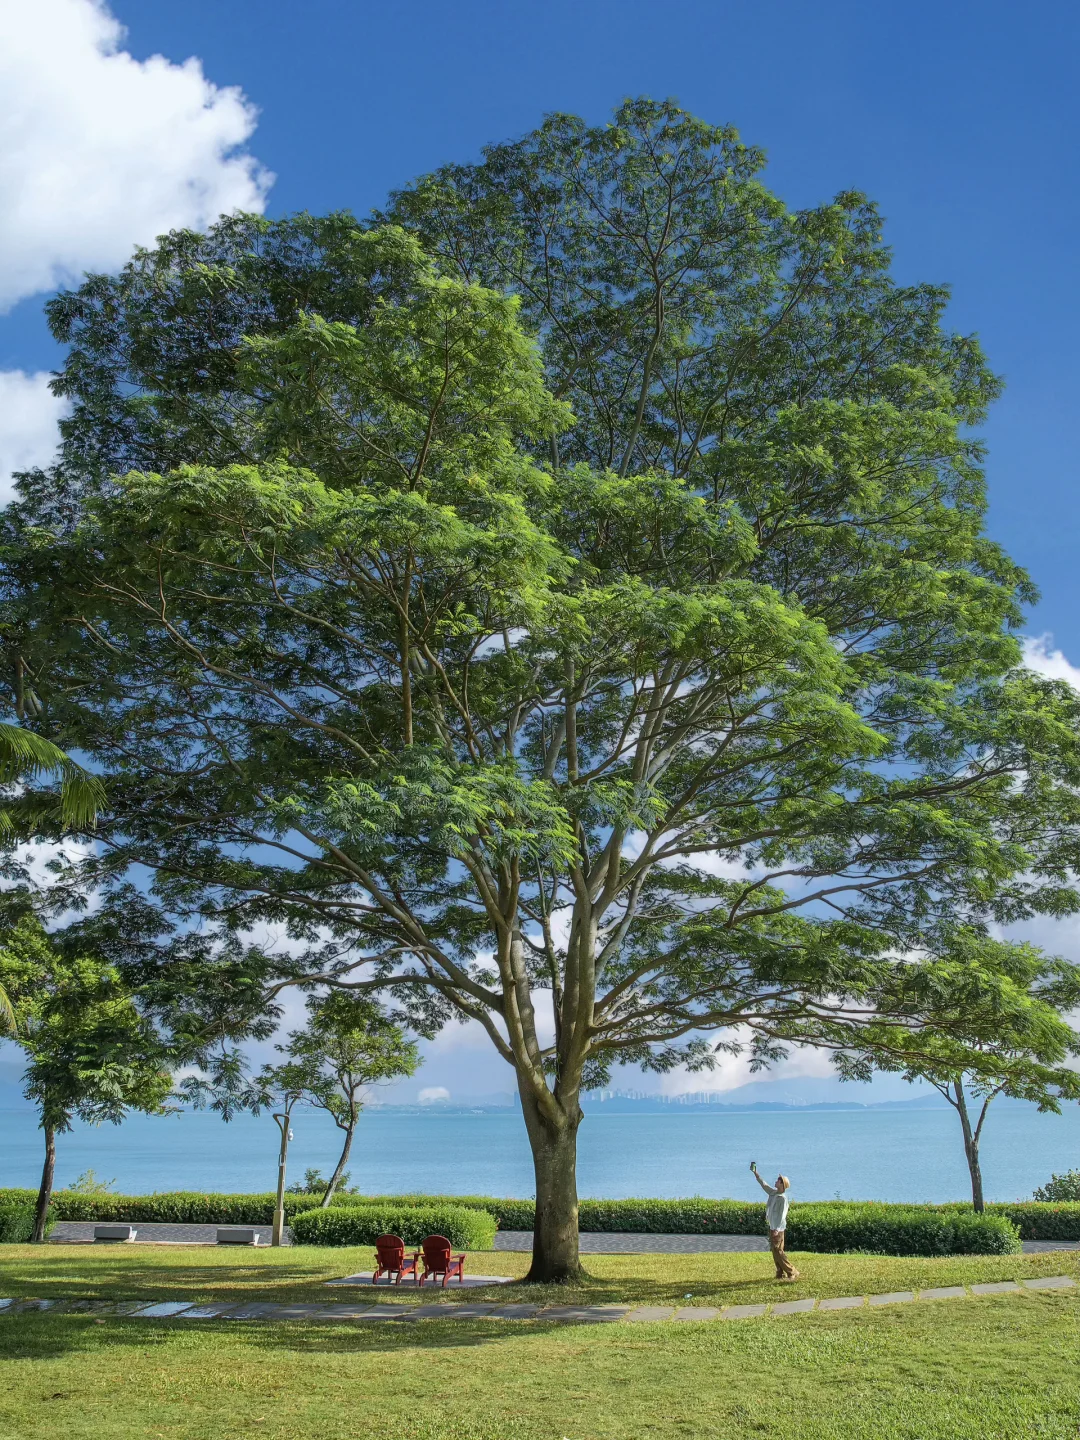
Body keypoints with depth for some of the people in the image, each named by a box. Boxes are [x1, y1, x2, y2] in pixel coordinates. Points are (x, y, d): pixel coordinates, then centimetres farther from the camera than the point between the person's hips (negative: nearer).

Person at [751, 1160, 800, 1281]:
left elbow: (782, 1215, -20)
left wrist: (777, 1229, -25)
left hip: (778, 1228, -8)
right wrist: (756, 1173, 19)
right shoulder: (773, 1193, 6)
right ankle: (781, 1274, 17)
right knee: (775, 1251, 11)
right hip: (772, 1227, 8)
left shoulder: (783, 1198, -16)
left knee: (777, 1251, -8)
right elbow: (763, 1184, 20)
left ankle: (792, 1272, -3)